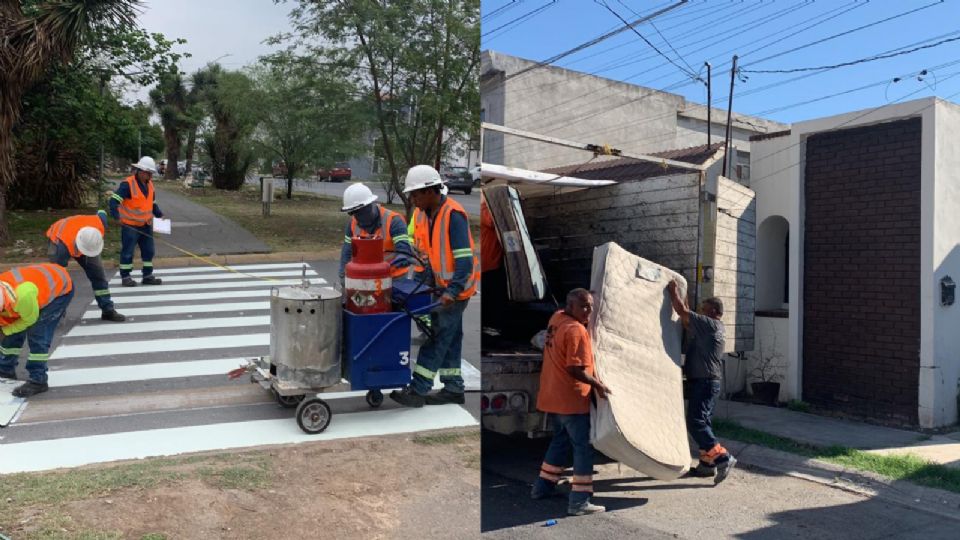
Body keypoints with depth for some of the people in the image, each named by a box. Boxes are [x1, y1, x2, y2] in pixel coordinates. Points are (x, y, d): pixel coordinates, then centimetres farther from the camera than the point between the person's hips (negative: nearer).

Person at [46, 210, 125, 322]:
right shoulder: (63, 246, -45)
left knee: (98, 273, -3)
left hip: (86, 239, 3)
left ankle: (108, 310, 4)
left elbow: (101, 214, -12)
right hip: (57, 238, -3)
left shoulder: (99, 224, -39)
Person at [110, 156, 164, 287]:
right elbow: (114, 200, -22)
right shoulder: (127, 184, -17)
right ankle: (125, 277, 11)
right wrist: (116, 215, -35)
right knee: (127, 251, 1)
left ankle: (148, 276, 21)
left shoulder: (149, 184, 8)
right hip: (130, 225, -7)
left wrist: (160, 215, 7)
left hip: (146, 225, 7)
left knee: (148, 250, 11)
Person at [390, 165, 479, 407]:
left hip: (456, 287, -8)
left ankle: (418, 390, -1)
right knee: (449, 337, 13)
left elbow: (465, 259, -25)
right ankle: (453, 388, 23)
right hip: (440, 285, 8)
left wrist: (452, 291, -29)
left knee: (438, 336, -6)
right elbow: (423, 253, 12)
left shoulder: (454, 215, -21)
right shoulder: (422, 214, 4)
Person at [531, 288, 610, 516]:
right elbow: (576, 370, -25)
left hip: (552, 396, 9)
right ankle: (579, 501, 0)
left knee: (560, 439, 23)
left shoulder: (557, 318, 5)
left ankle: (543, 486, 32)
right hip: (572, 399, -9)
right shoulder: (576, 330, -21)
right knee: (583, 447, -1)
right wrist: (597, 384, -15)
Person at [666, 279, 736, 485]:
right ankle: (707, 463, 17)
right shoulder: (710, 327, 18)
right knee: (702, 421, 12)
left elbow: (682, 312, -16)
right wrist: (684, 302, 21)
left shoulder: (710, 324, -12)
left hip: (705, 382, -10)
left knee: (695, 421, -14)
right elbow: (687, 323, 28)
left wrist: (673, 290, -4)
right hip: (706, 381, 10)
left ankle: (722, 457, -16)